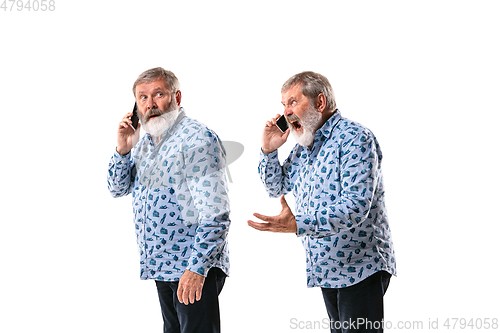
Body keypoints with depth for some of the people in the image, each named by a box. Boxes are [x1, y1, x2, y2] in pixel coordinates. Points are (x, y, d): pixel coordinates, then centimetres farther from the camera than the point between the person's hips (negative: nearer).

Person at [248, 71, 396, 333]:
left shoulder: (355, 138, -16)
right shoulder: (304, 147, 12)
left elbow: (356, 205, -27)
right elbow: (277, 188, 23)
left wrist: (298, 225, -37)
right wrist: (269, 151, 4)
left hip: (360, 269, -9)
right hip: (327, 270, 9)